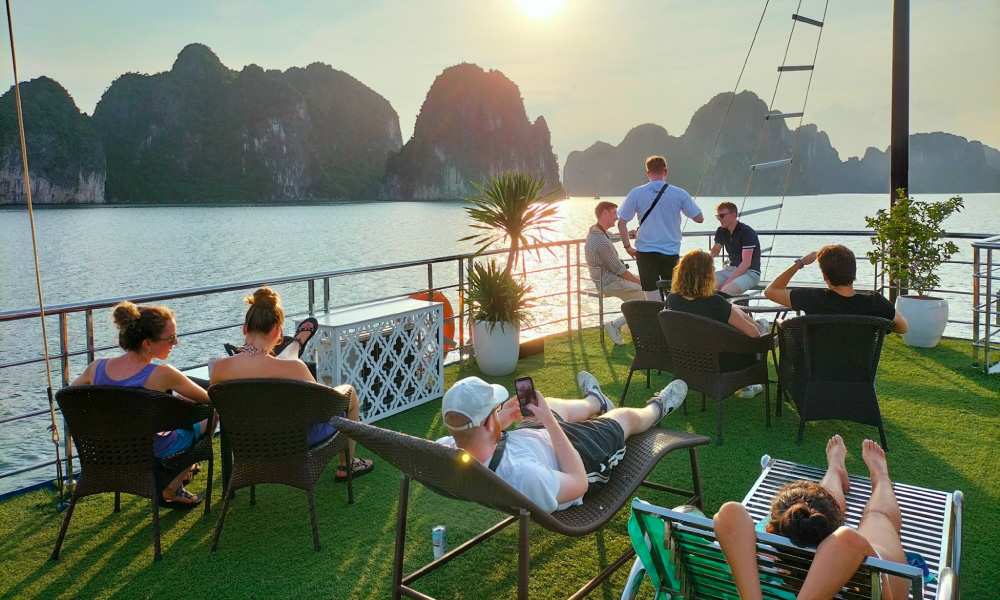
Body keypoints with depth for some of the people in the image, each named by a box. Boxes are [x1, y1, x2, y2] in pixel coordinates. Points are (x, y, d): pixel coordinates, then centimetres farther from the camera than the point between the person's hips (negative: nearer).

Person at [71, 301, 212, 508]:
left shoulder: (97, 367, -14)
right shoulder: (161, 374, -29)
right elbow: (208, 398, -14)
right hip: (153, 456, -6)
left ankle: (181, 468, 44)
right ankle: (171, 490, 19)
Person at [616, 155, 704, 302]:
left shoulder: (636, 193, -2)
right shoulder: (679, 194, -2)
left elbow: (621, 223, -3)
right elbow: (699, 218, 4)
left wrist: (628, 247, 7)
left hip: (646, 253, 0)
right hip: (671, 253, 0)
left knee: (653, 302, 2)